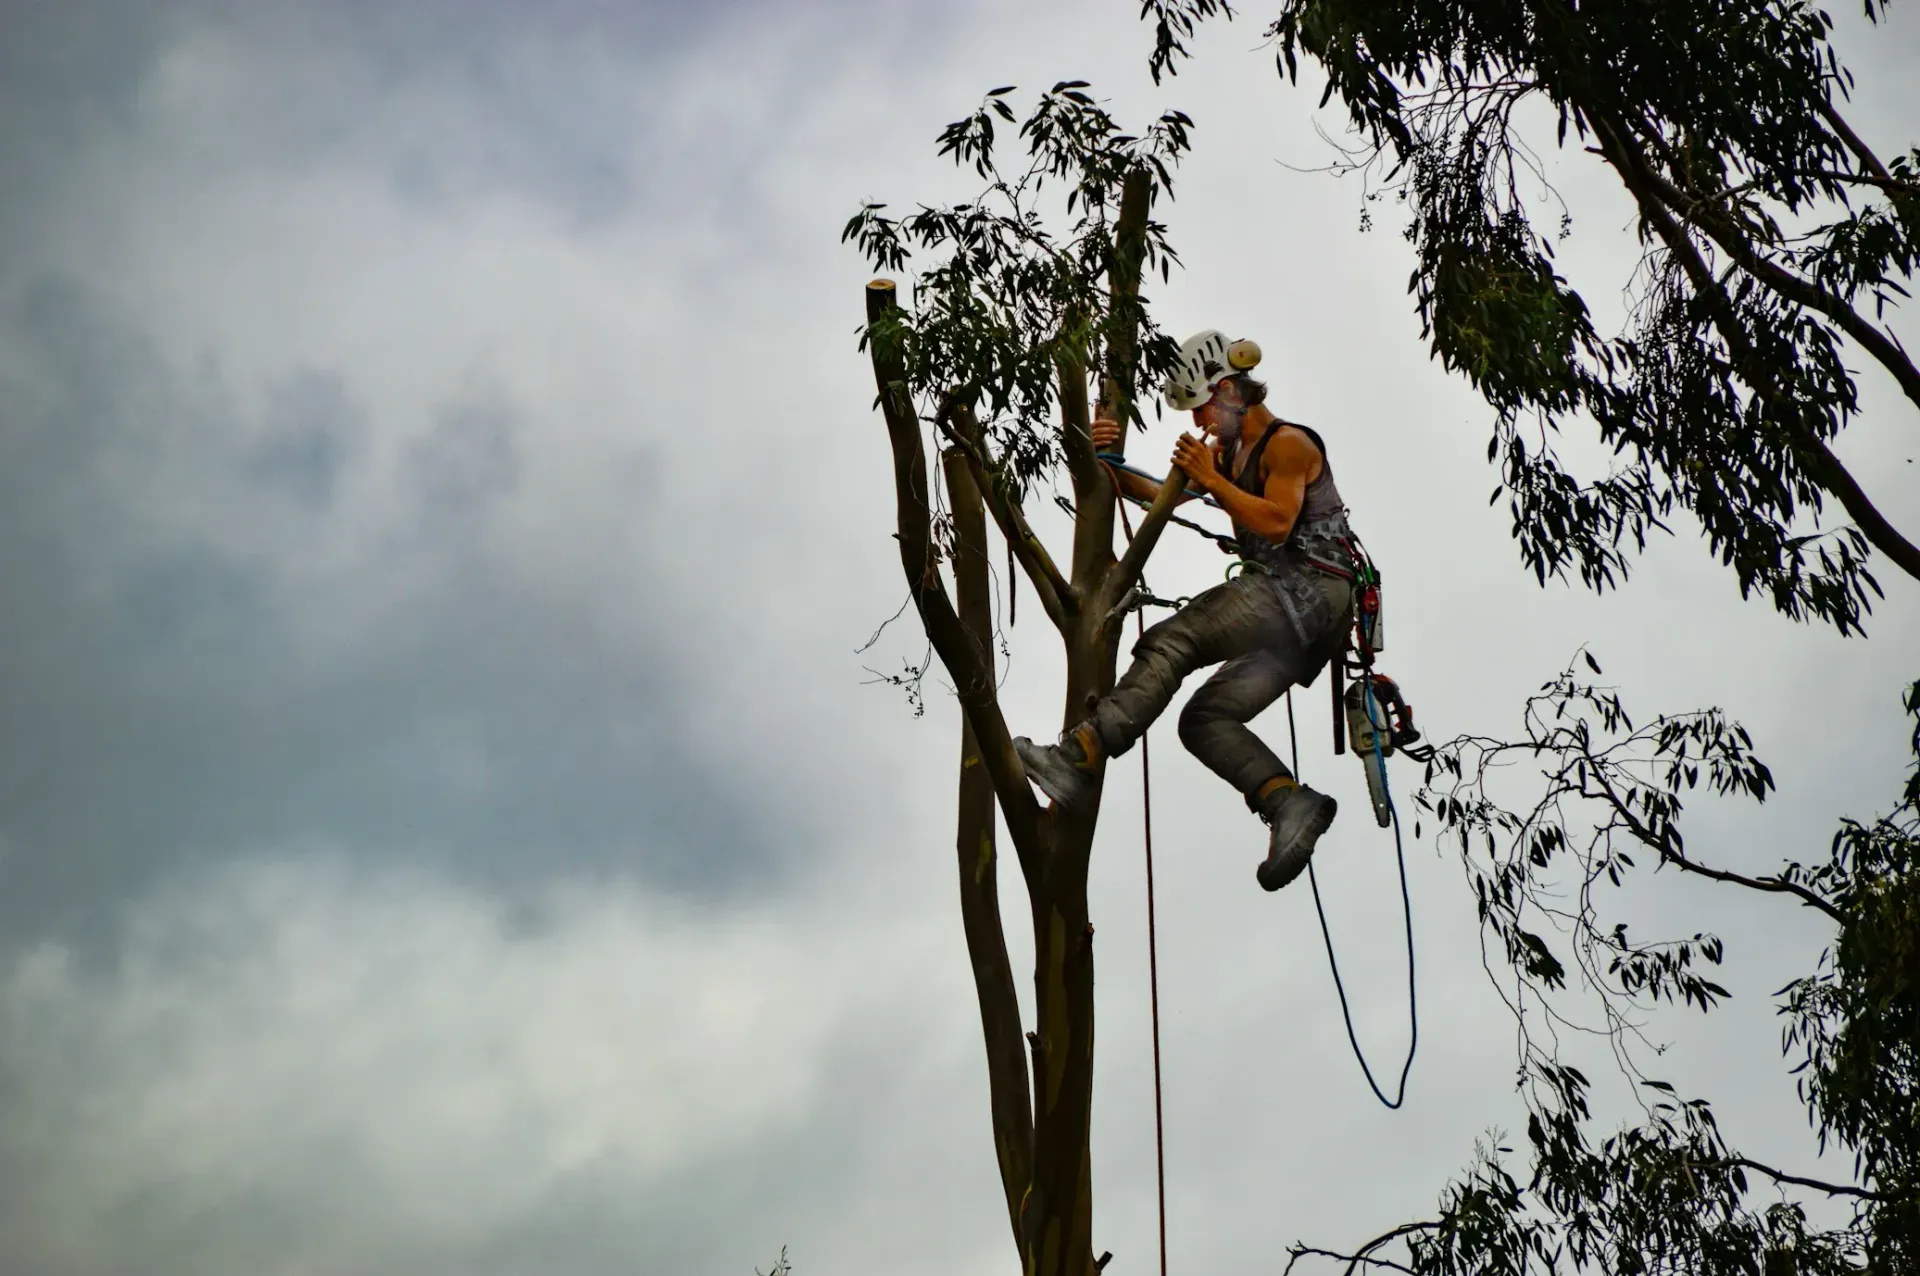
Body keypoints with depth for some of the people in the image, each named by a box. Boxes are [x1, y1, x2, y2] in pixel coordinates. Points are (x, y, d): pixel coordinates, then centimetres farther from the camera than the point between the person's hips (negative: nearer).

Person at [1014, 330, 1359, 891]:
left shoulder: (1289, 444, -2)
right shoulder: (1229, 454, 25)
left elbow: (1277, 522, -17)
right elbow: (1162, 497, 23)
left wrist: (1209, 479, -14)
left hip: (1305, 591, -10)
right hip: (1297, 620, 10)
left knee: (1169, 643, -23)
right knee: (1206, 718, 2)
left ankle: (1080, 756, -33)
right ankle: (1292, 802, -15)